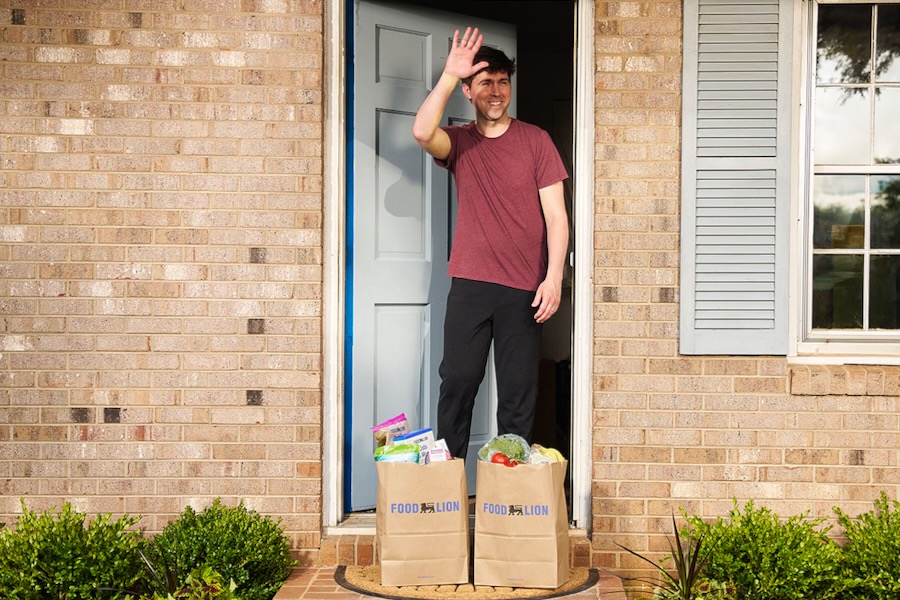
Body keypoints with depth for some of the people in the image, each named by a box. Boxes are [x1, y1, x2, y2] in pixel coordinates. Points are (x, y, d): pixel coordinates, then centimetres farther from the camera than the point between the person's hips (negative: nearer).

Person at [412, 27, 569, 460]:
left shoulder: (535, 140, 6)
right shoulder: (458, 142, 9)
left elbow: (555, 214, 2)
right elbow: (422, 132, -16)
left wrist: (553, 278, -8)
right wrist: (449, 74, -20)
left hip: (524, 289, -1)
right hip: (469, 284, 1)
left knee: (519, 393, 2)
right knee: (457, 384, -1)